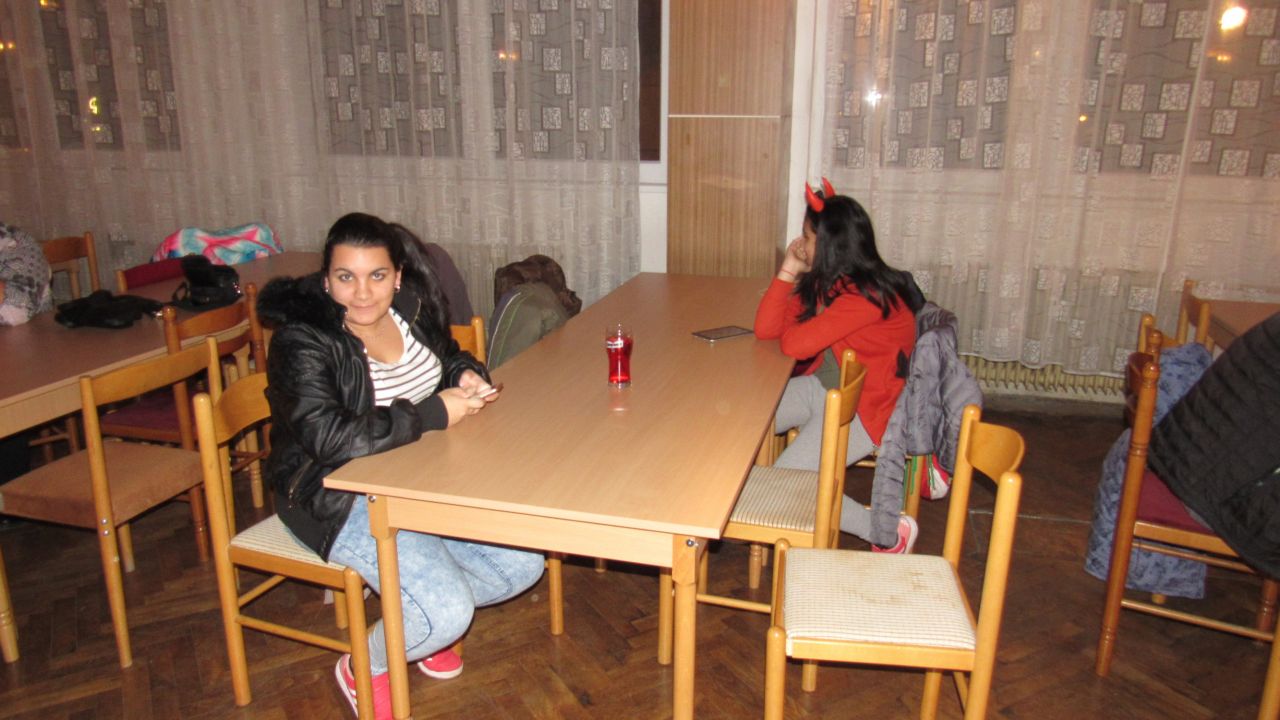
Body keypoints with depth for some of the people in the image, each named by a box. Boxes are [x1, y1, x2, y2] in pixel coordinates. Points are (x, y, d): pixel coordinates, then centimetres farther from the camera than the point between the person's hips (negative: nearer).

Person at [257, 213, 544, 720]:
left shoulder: (412, 307, 0)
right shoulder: (303, 343, -19)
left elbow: (446, 355, 21)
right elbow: (328, 439, -32)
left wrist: (467, 375, -5)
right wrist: (434, 414, -27)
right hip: (341, 498, -7)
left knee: (522, 565, -2)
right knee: (447, 613, -21)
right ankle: (363, 668, 12)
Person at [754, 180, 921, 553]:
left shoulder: (868, 294, -25)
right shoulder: (822, 282, 3)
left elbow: (794, 344, -29)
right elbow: (764, 329, -1)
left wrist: (792, 323, -5)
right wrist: (787, 272, -7)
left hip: (863, 408, -8)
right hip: (820, 387, 8)